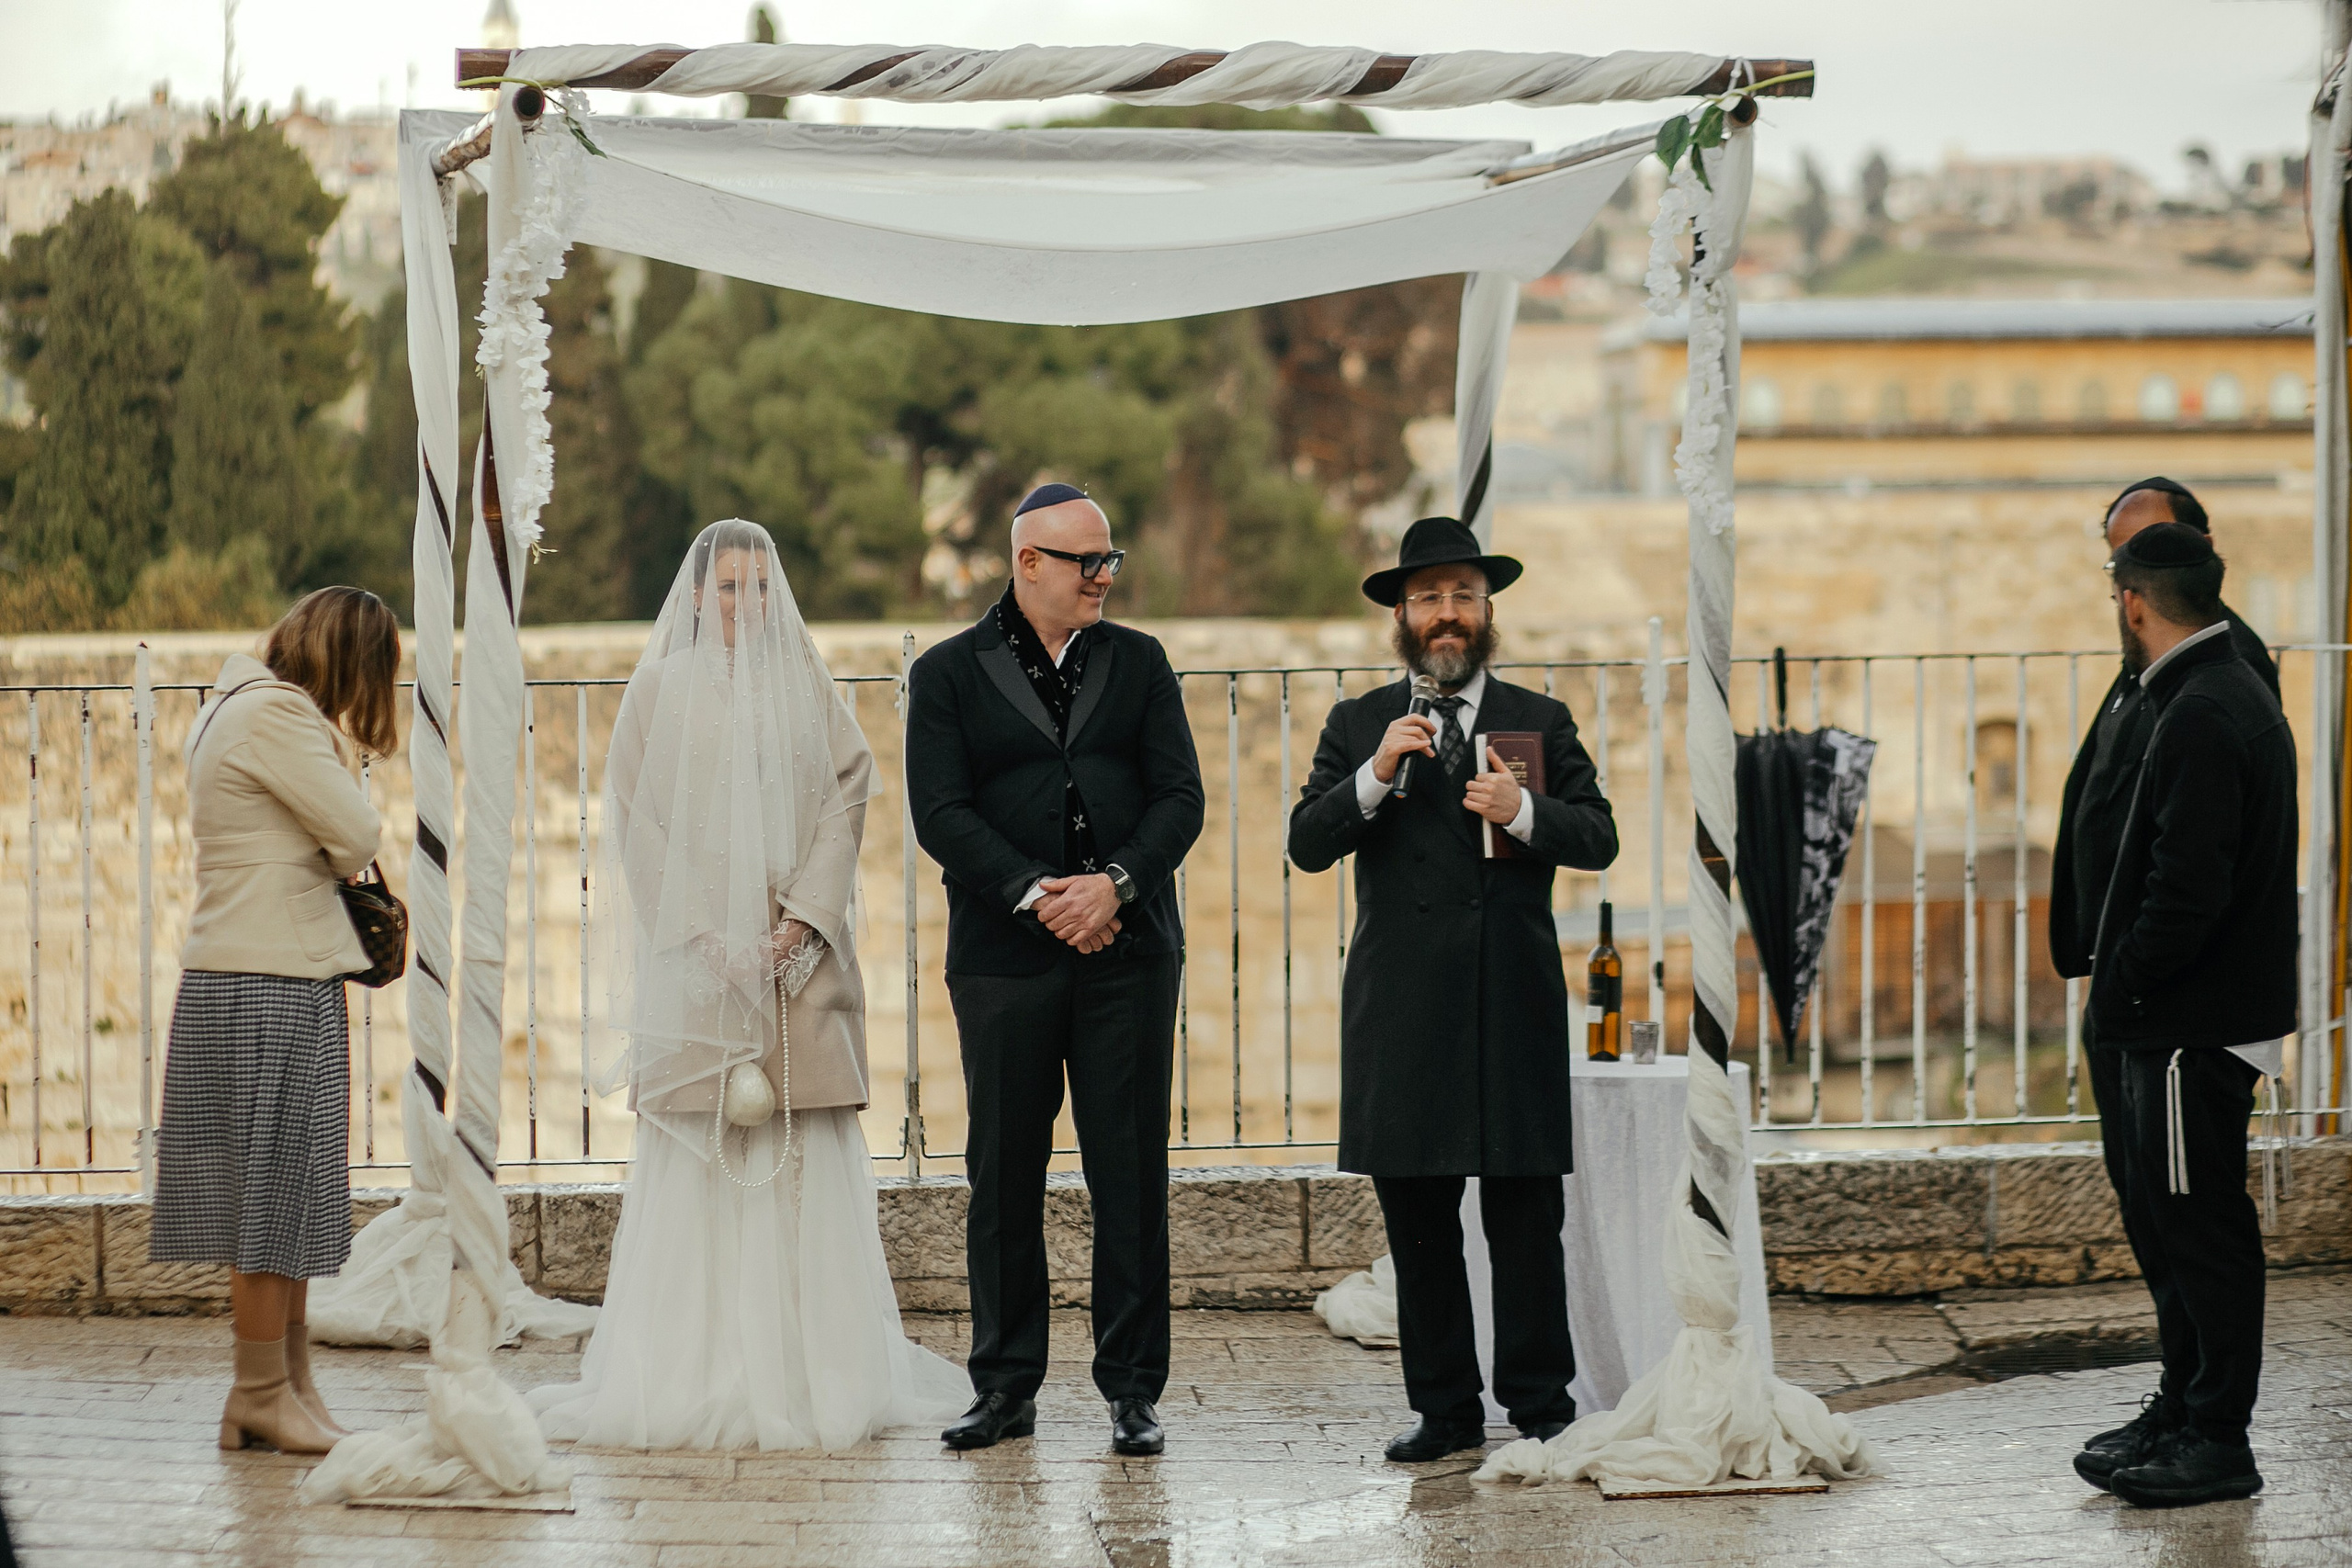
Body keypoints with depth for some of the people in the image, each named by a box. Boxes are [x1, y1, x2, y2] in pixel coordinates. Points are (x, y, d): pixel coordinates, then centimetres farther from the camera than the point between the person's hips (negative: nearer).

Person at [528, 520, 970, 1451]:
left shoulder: (808, 690, 11)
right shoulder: (661, 692, 6)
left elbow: (847, 796, 4)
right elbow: (638, 823, 0)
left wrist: (800, 920, -10)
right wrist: (706, 940, -9)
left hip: (800, 956, 2)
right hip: (694, 957, -2)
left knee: (807, 1164, -1)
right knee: (695, 1164, -5)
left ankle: (814, 1375, 2)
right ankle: (693, 1381, -2)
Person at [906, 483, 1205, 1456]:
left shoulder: (1139, 663, 12)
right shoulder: (949, 674, 5)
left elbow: (1180, 797, 4)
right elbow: (941, 814, -4)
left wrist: (1113, 882, -12)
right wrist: (1037, 895, -14)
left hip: (1128, 950, 1)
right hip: (1003, 957, -1)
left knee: (1132, 1175, 0)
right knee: (1004, 1176, 3)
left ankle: (1133, 1391, 6)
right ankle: (1006, 1389, 12)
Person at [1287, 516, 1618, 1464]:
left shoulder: (1541, 723, 11)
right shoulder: (1357, 727, 12)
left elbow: (1599, 839, 3)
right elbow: (1307, 844, 1)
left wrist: (1523, 810, -15)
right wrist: (1376, 775, -14)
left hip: (1517, 1004, -1)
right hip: (1401, 1014, 1)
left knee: (1527, 1222, -2)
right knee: (1417, 1224, 3)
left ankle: (1540, 1406, 6)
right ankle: (1446, 1411, 10)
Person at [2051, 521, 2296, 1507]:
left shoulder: (2199, 718, -20)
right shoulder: (2233, 695, 15)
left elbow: (2188, 889, -25)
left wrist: (2124, 982, -14)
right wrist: (2118, 991, 19)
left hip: (2193, 1024, -11)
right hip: (2163, 1020, 11)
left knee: (2197, 1223, -3)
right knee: (2165, 1218, 17)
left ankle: (2218, 1441, 3)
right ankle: (2184, 1410, 27)